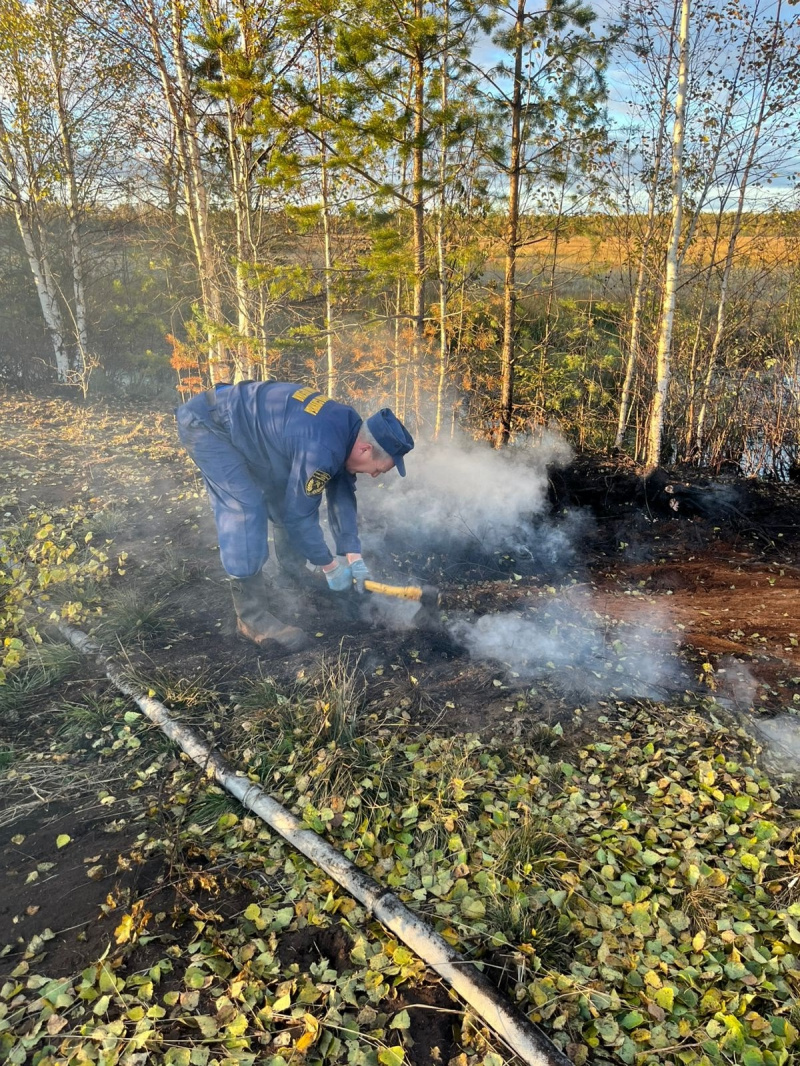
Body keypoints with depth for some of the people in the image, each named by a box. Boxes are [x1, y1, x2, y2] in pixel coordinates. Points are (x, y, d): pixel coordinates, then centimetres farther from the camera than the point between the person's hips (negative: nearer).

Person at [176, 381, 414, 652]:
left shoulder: (349, 429, -4)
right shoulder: (321, 449, -33)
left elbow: (342, 495, 2)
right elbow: (299, 514, -24)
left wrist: (354, 557, -2)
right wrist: (330, 567, -11)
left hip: (244, 422, 10)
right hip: (207, 425, -10)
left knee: (284, 496, 12)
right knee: (246, 510, -17)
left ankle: (295, 580, 30)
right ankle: (252, 617, -9)